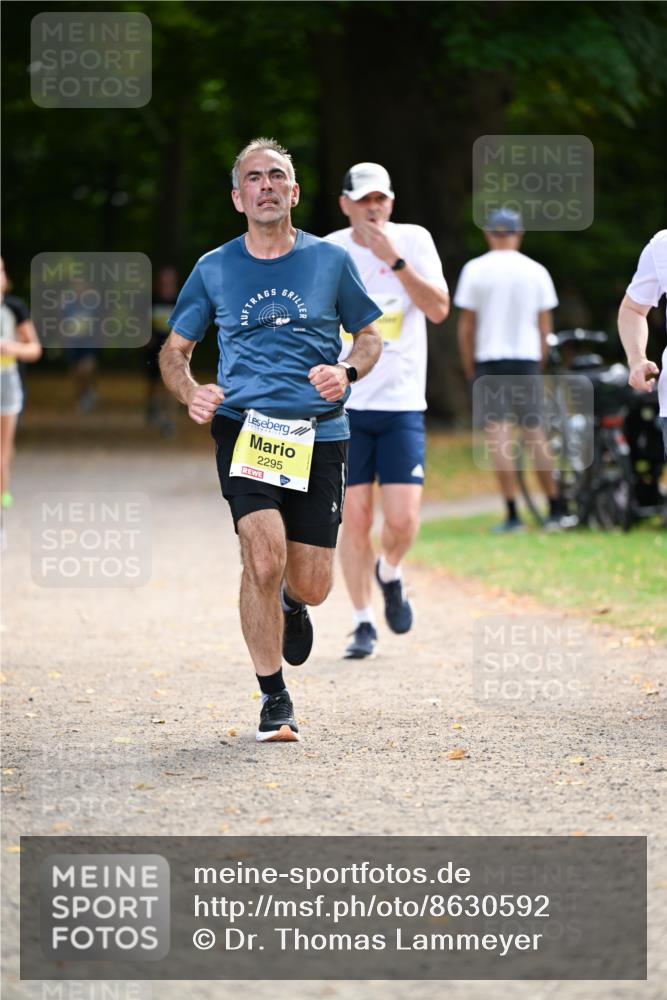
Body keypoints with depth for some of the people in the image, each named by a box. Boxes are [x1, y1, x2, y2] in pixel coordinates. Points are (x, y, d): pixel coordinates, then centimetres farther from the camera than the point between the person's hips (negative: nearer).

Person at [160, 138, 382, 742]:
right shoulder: (214, 270, 8)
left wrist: (348, 373, -7)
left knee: (310, 586, 0)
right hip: (244, 428, -1)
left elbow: (370, 336, 16)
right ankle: (274, 700, -5)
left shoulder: (330, 260, 7)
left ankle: (292, 604, 41)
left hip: (319, 434, 1)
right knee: (264, 558, -21)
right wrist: (192, 394, -5)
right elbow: (175, 350, 16)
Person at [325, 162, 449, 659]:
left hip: (402, 402, -1)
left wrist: (395, 260, -20)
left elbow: (439, 309, -12)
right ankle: (364, 623, 11)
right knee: (356, 517, -3)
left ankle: (390, 573, 24)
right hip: (344, 405, 1)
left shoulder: (414, 241, -1)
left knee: (403, 519, -9)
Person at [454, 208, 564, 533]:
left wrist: (470, 368, 7)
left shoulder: (475, 269, -2)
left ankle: (512, 514, -9)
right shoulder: (535, 271, 4)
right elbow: (545, 326, 6)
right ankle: (555, 509, 11)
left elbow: (466, 326, -1)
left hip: (490, 359, -2)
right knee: (535, 433, 9)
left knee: (498, 433, -4)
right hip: (527, 358, 2)